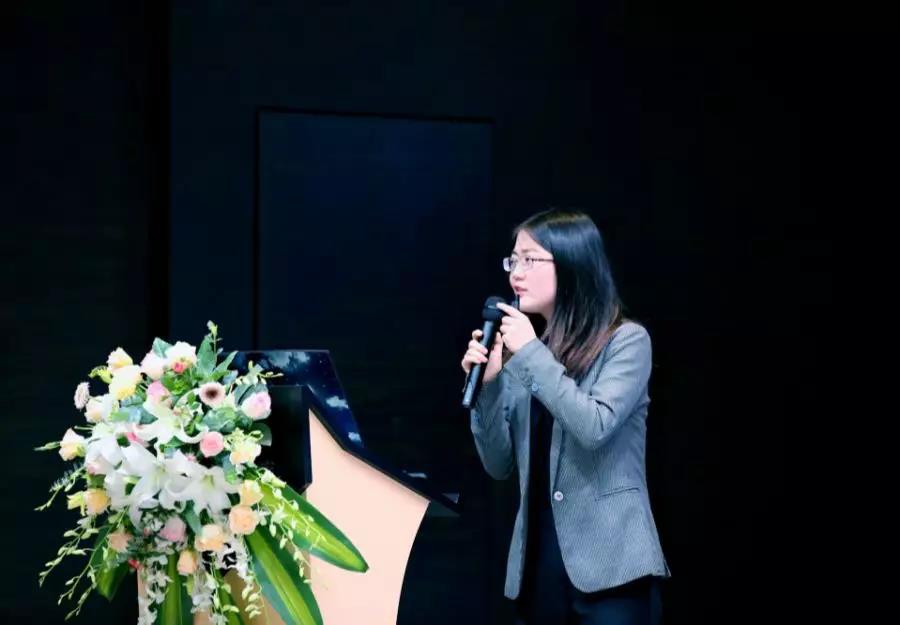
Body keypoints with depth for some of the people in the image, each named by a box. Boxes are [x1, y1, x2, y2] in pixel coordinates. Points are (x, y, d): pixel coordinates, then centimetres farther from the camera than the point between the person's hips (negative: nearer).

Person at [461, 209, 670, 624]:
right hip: (536, 563, 5)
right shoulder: (523, 354, 12)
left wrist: (533, 355, -12)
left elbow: (596, 428, -18)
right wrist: (487, 385, -3)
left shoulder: (626, 340, -3)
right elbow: (499, 465, 10)